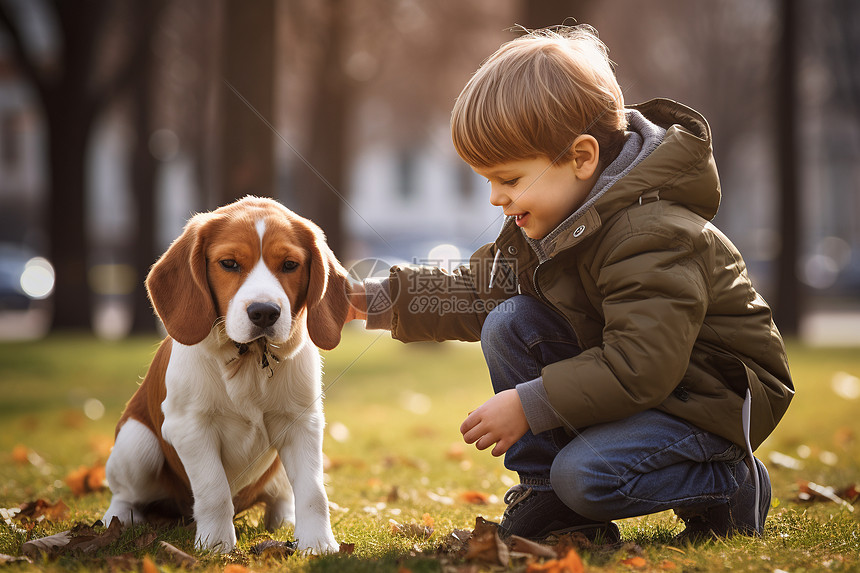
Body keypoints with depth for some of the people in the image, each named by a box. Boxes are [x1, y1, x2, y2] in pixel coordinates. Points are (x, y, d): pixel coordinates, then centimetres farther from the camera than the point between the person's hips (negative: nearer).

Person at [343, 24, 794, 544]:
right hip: (633, 378, 9)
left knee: (587, 474, -29)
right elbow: (482, 290, 10)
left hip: (721, 395, -9)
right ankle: (550, 501, -1)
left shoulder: (652, 237, -31)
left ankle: (733, 487, -2)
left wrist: (530, 405, -31)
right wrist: (382, 301, 1)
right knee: (509, 323, -8)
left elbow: (638, 366, -36)